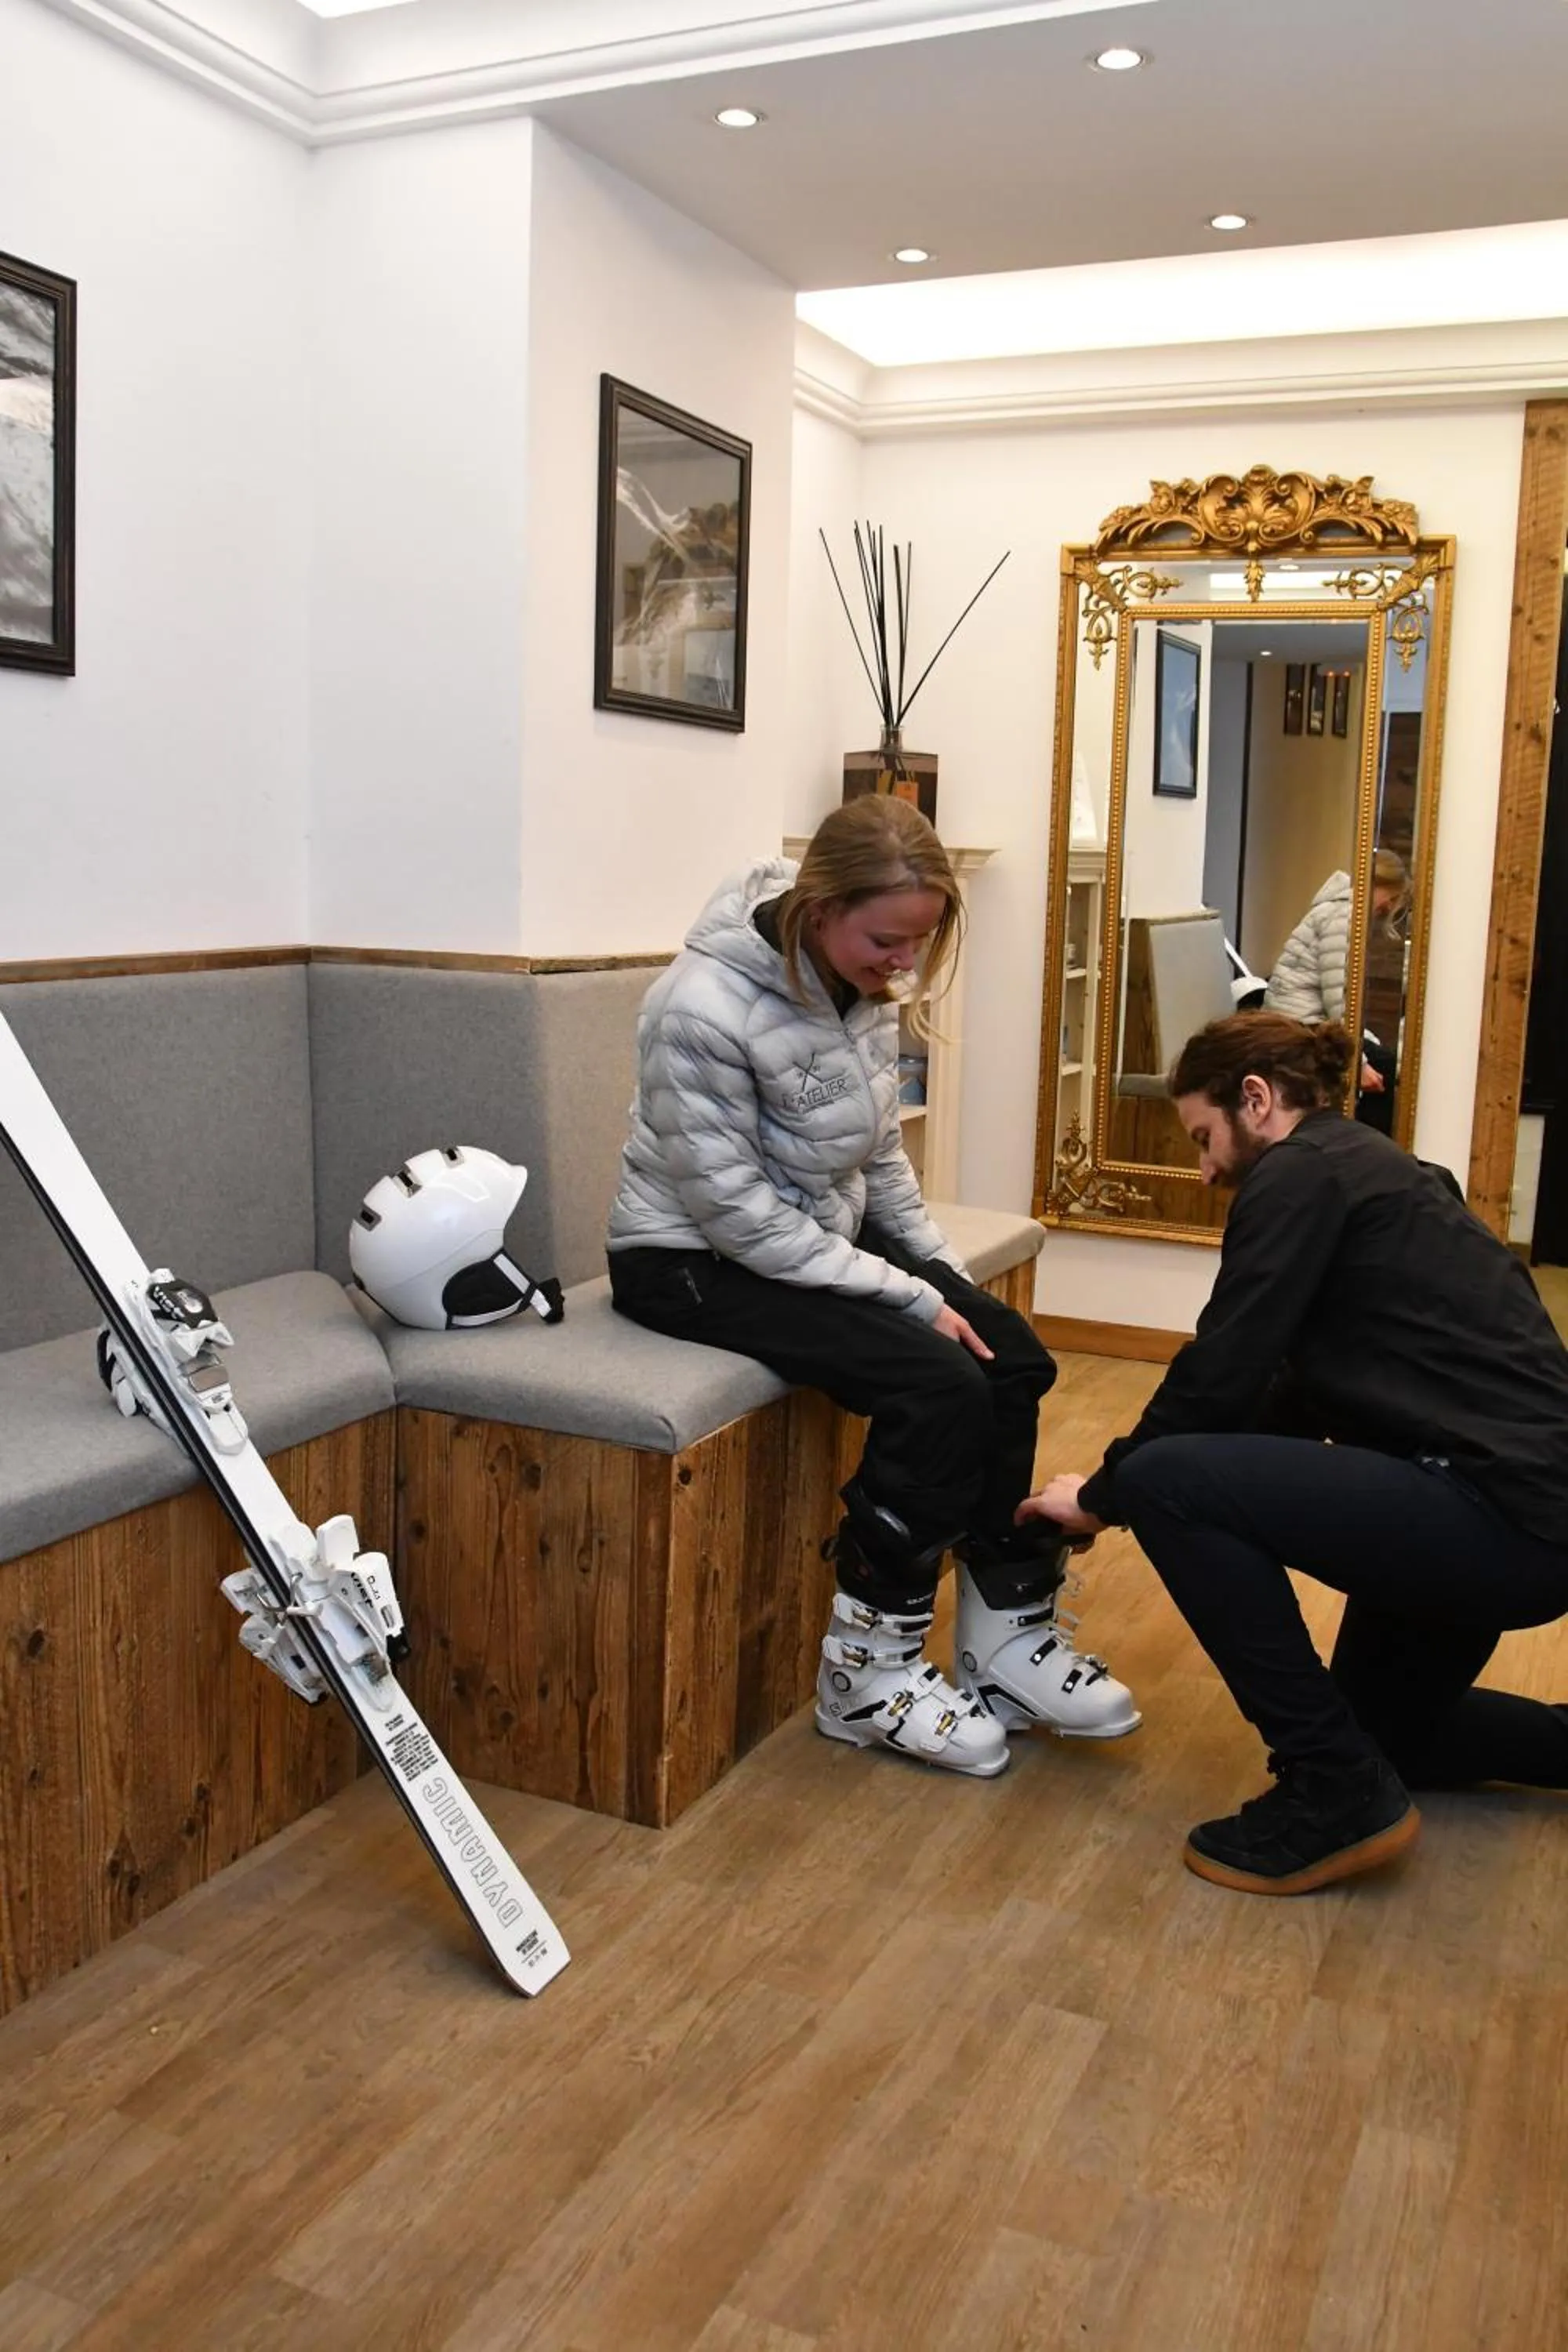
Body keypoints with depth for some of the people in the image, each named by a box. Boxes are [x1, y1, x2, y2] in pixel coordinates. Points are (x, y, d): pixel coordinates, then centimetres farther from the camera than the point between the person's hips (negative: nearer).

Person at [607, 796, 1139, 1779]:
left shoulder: (866, 988, -3)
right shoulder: (704, 1007, -26)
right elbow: (739, 1218, -25)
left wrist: (948, 1276, 1)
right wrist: (912, 1297, -22)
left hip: (827, 1233, 8)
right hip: (696, 1258, -8)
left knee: (1013, 1359, -9)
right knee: (939, 1387, -23)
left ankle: (1012, 1637, 4)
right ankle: (869, 1674, -8)